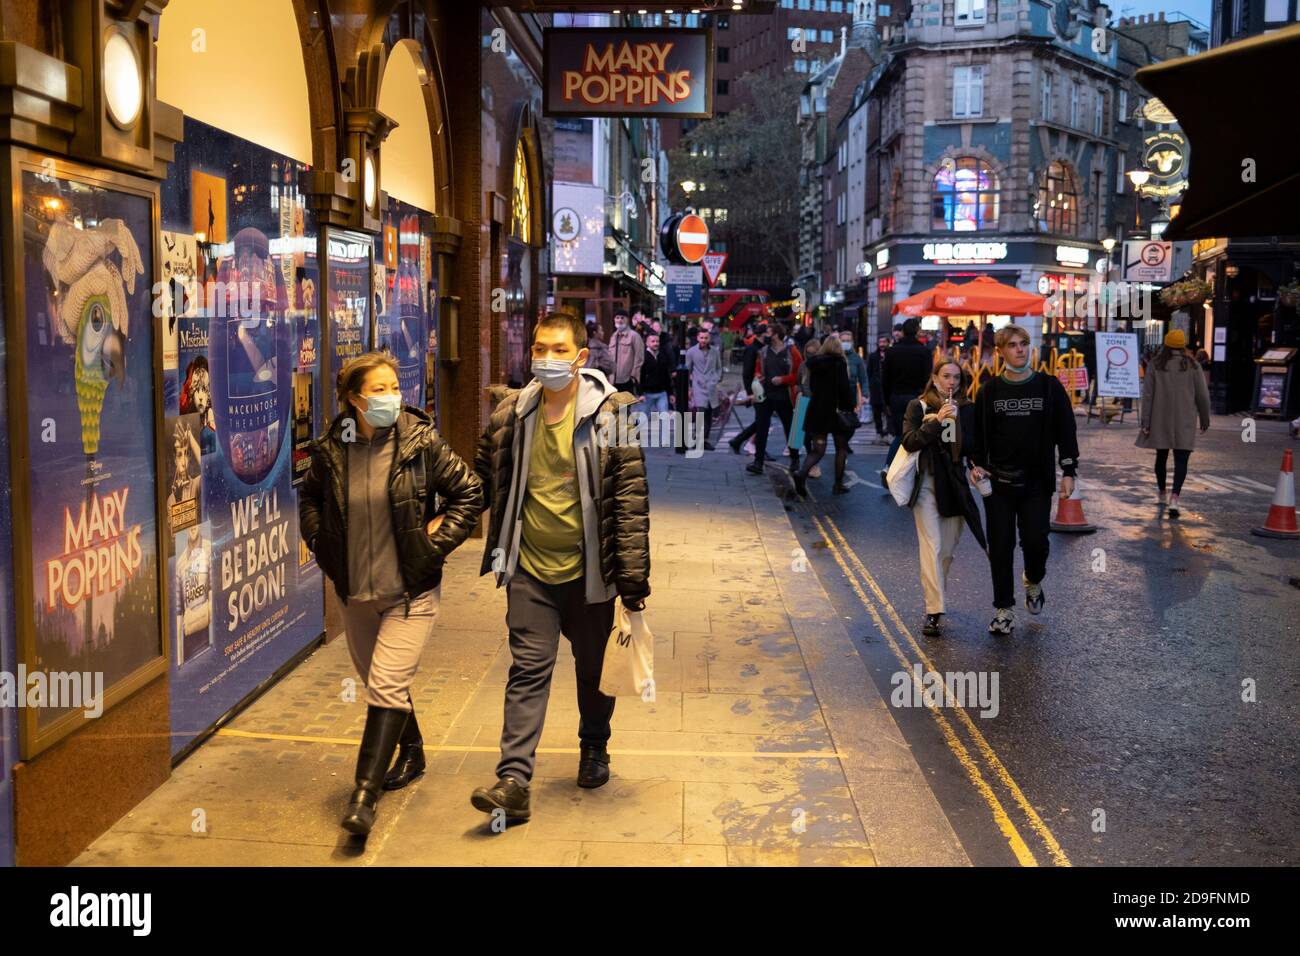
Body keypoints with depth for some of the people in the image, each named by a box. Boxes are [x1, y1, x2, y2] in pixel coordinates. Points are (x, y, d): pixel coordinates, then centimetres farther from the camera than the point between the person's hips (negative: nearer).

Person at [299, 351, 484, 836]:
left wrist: (435, 543, -9)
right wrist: (321, 544, 4)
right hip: (355, 591, 4)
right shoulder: (331, 449, -3)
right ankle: (412, 751, 43)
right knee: (381, 681, 19)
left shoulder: (421, 442, -11)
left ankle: (365, 793, -9)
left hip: (410, 591, -4)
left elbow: (470, 492, -3)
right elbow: (309, 498, 18)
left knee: (387, 686, -12)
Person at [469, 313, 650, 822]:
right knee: (527, 669, -1)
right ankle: (513, 782, 0)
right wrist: (498, 547, 11)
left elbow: (631, 497, -13)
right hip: (529, 569, 2)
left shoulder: (610, 413, -12)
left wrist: (633, 576, -15)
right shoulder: (511, 413, 0)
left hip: (588, 569, -2)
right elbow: (484, 478, 15)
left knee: (594, 668, 16)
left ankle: (594, 750, 39)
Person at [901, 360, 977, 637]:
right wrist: (936, 422, -18)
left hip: (955, 486, 3)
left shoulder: (967, 409, 9)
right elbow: (909, 442, -9)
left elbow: (969, 447, 0)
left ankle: (933, 600, 25)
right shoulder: (918, 406, 3)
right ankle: (934, 612, -15)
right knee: (931, 548, -12)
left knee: (947, 550, 7)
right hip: (926, 484, -3)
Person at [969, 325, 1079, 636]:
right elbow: (979, 433, 10)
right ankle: (1004, 609, 14)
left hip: (1037, 482, -1)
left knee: (1035, 541, -5)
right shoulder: (990, 391, 5)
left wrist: (1068, 472, -1)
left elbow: (1065, 431, 3)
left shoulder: (1049, 386, 2)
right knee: (1000, 547, 2)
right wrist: (978, 464, -4)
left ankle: (1034, 581, 29)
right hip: (998, 482, 1)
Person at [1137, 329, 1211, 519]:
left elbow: (1147, 395, -4)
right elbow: (1202, 396, 0)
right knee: (1181, 460, -2)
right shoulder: (1193, 366, -2)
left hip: (1160, 421, 2)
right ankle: (1174, 498, -19)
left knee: (1161, 457, 17)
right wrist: (1205, 419, 13)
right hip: (1184, 422, -2)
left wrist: (1145, 423, -2)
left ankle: (1162, 495, 30)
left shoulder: (1155, 365, 0)